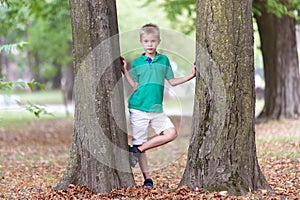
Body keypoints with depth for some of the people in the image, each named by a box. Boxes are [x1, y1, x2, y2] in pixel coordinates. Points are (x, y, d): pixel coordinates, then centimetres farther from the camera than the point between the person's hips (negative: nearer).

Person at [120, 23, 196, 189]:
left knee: (171, 133, -14)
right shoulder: (137, 62, 4)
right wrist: (125, 71, -6)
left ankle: (137, 150, -6)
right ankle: (146, 178, 8)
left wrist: (190, 76, 3)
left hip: (156, 108, 3)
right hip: (138, 107, -2)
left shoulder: (164, 60, 9)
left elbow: (172, 81, 13)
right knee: (140, 139, -2)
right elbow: (135, 87, 3)